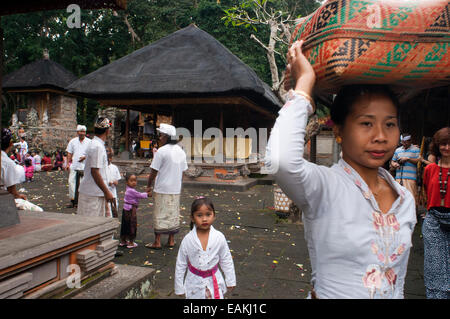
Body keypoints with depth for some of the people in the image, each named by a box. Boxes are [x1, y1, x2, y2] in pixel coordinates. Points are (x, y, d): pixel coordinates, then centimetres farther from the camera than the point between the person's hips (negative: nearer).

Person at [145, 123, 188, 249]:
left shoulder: (161, 151, -13)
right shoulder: (181, 151, 8)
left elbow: (154, 171, -11)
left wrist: (149, 186, 1)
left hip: (162, 189, -6)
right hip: (176, 189, 6)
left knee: (160, 215, 2)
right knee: (173, 214, 13)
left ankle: (157, 242, 8)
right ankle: (171, 240, 20)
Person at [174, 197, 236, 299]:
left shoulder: (219, 237, -11)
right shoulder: (187, 240, -13)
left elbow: (226, 261, 1)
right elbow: (180, 265, -3)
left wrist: (230, 281, 7)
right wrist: (179, 288, 2)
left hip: (214, 282, 0)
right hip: (195, 283, 0)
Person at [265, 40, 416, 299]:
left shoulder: (406, 200, -3)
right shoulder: (325, 186, -22)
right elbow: (281, 160, -44)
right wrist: (304, 83, -34)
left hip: (393, 295, 5)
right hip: (328, 293, -5)